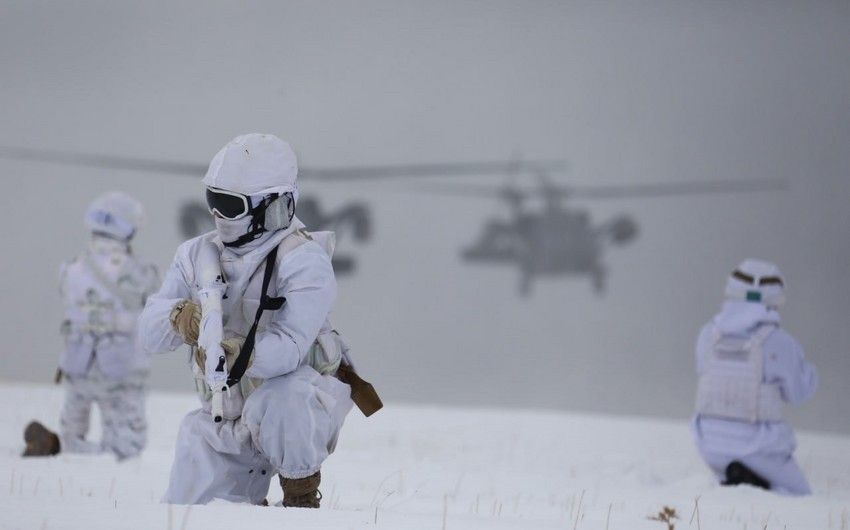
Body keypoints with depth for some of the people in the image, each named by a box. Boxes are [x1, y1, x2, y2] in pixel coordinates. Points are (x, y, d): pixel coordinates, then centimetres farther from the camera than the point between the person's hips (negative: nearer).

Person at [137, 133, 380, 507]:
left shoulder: (304, 262, -18)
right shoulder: (198, 255, 0)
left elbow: (289, 349, -32)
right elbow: (149, 330, -8)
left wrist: (236, 354, -50)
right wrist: (179, 319, -31)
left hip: (301, 397, -6)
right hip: (222, 417, 6)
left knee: (277, 405, -41)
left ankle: (302, 498, -14)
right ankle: (248, 501, 33)